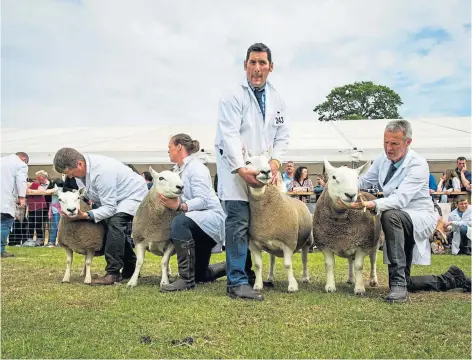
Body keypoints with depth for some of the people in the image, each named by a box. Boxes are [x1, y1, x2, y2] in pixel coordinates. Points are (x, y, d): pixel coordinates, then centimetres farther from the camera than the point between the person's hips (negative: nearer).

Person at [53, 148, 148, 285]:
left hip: (133, 194, -10)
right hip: (114, 197, 10)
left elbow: (110, 208, -33)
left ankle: (113, 273, -25)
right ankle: (131, 267, 22)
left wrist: (86, 215, -40)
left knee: (114, 222, -28)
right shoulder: (79, 168, -9)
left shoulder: (102, 172, -36)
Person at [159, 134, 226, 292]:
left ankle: (186, 279, -33)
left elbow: (202, 200, -25)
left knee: (179, 222, -39)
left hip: (211, 218, -10)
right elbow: (177, 195, 4)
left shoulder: (196, 167, -14)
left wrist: (180, 206, -38)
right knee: (200, 275, 16)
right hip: (197, 222, 10)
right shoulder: (178, 169, 12)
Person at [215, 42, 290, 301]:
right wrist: (242, 170, -21)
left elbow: (282, 135, 12)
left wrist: (275, 161, -5)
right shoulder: (233, 97, -6)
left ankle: (248, 273, 19)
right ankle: (237, 283, -8)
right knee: (239, 223, -10)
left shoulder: (277, 100, 12)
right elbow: (230, 136, -14)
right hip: (235, 168, -5)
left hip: (262, 169, 6)